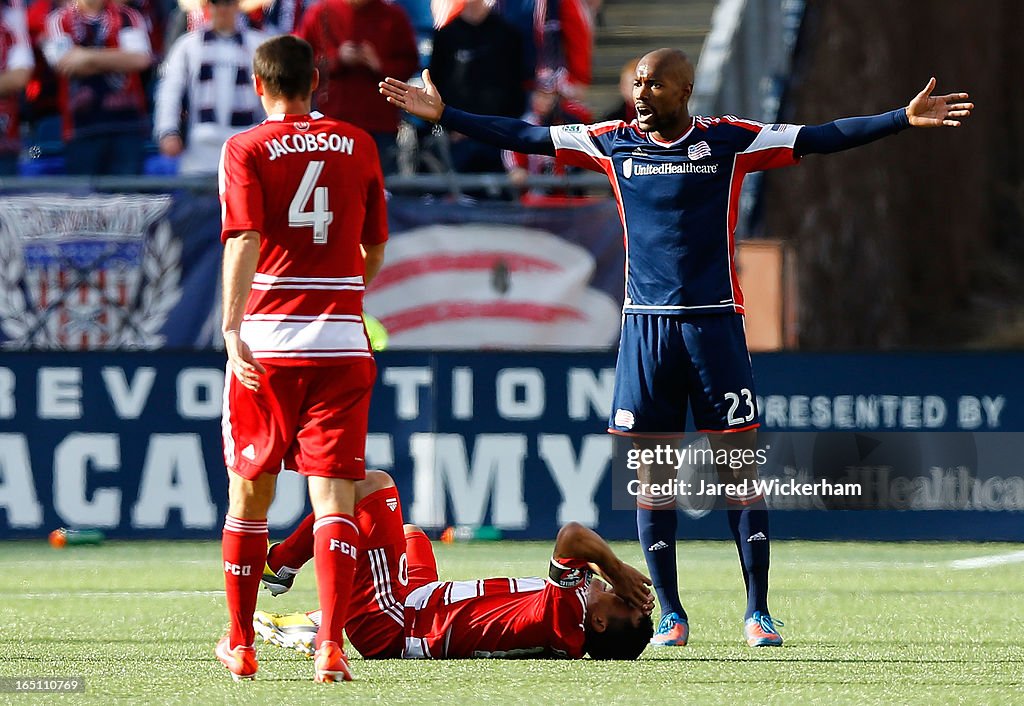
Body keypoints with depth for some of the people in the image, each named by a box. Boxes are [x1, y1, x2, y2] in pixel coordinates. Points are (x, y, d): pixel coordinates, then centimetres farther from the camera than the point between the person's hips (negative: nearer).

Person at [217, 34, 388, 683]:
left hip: (266, 340, -1)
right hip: (341, 340, 1)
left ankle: (241, 645, 22)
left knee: (250, 491, 13)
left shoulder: (246, 150, 0)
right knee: (333, 493, -3)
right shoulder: (358, 145, 9)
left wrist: (232, 328, -22)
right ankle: (331, 646, -18)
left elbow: (244, 240, -14)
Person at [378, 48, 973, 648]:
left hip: (715, 323, -2)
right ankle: (671, 616, 9)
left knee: (741, 470, -3)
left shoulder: (730, 142, 0)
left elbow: (819, 139, -5)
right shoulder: (613, 144, 7)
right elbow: (525, 137, 11)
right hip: (645, 326, 2)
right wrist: (445, 116, 10)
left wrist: (903, 120, -13)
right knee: (652, 475, 2)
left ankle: (758, 613, 1)